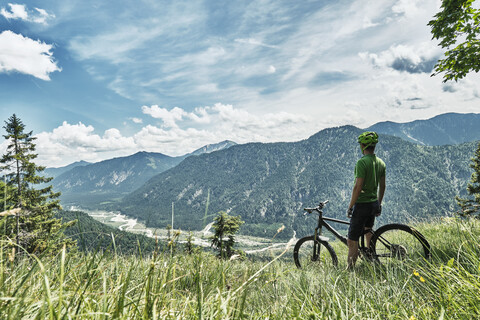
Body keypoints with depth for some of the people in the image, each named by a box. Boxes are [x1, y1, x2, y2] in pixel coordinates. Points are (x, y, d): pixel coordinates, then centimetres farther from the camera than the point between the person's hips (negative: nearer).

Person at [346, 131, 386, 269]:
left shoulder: (362, 162, -19)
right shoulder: (381, 162, 6)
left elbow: (358, 187, -22)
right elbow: (382, 186, 13)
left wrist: (350, 206, -14)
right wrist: (379, 204, 24)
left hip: (362, 204, -9)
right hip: (374, 203, 9)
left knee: (352, 241, -4)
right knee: (368, 230, 31)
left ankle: (350, 269, 1)